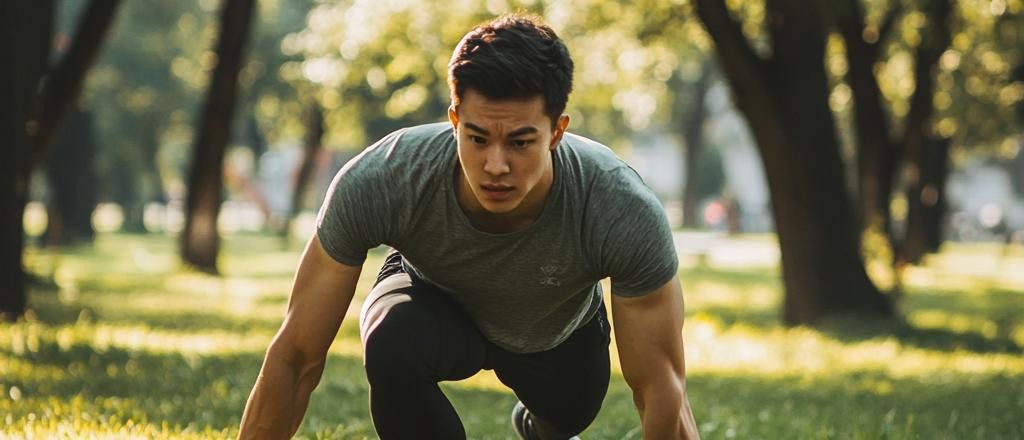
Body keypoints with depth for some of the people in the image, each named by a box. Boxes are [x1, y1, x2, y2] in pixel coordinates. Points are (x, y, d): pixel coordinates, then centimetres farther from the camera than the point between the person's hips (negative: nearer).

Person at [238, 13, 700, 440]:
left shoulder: (626, 215, -41)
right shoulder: (373, 186, -40)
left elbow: (664, 394, -34)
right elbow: (296, 356, -32)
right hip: (437, 300, -2)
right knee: (393, 342, -33)